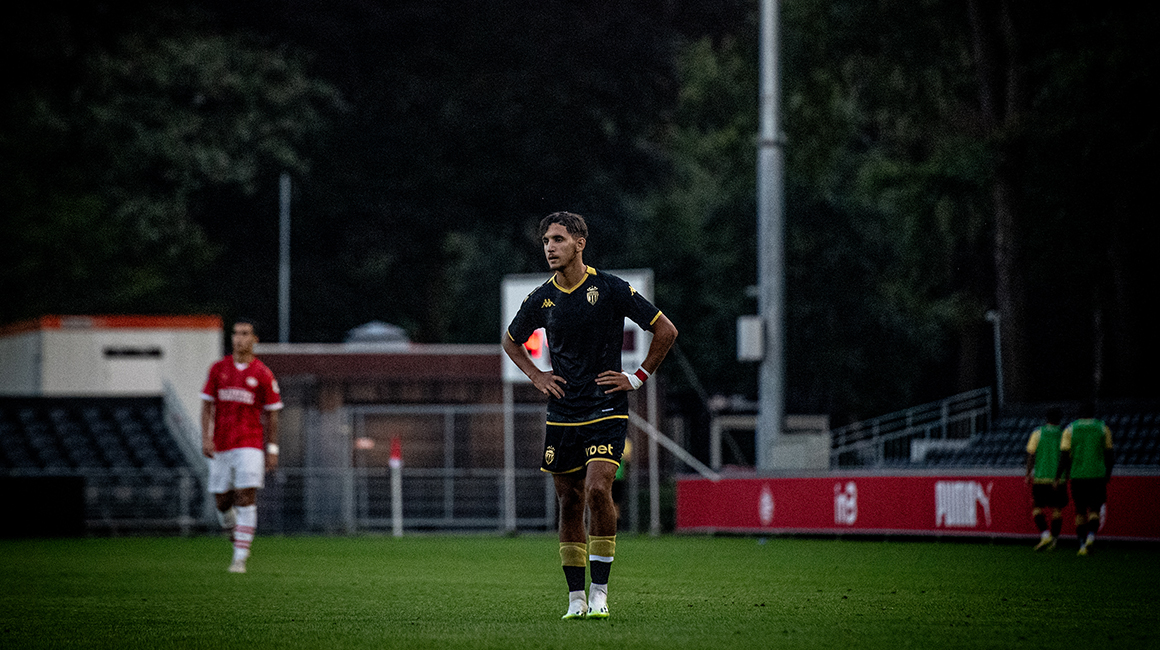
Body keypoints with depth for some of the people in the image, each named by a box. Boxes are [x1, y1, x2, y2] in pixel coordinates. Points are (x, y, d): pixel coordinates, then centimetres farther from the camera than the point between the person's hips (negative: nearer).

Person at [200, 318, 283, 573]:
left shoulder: (263, 374, 0)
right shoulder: (218, 369, 6)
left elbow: (271, 413, 6)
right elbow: (207, 406, 7)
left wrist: (272, 449, 2)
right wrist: (205, 438, -5)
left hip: (250, 445, -3)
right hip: (221, 446, 3)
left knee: (246, 497, -13)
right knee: (222, 501, 5)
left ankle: (240, 558, -13)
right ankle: (234, 532, 35)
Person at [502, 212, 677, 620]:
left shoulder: (611, 288, -7)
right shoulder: (542, 299, 4)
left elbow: (666, 330, -1)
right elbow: (511, 341, 24)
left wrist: (638, 377, -2)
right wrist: (535, 376, 10)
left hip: (606, 410, -4)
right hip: (562, 414, 4)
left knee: (597, 489, -20)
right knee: (569, 502, 4)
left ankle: (600, 592, -12)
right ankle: (576, 598, 12)